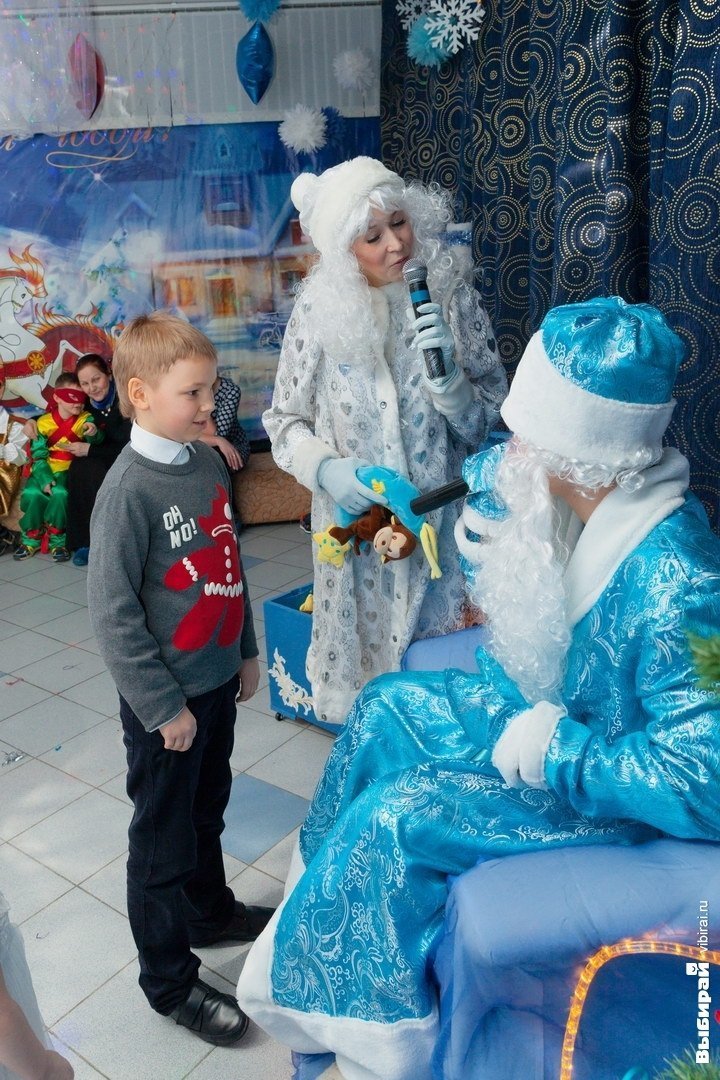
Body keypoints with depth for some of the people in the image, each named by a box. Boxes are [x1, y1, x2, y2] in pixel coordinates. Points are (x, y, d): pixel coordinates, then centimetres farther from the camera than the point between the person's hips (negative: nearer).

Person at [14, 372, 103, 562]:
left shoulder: (85, 419, 0)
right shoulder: (44, 422, -1)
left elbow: (97, 441, -17)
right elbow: (38, 455, -3)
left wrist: (93, 433, -42)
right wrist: (45, 479, -17)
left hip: (70, 470, -1)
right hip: (46, 469, 1)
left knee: (60, 494, -30)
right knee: (32, 493, -25)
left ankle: (58, 542, -10)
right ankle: (30, 540, -1)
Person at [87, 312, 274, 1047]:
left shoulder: (208, 462, 0)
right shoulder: (128, 489, -20)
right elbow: (113, 614, -18)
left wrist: (245, 650, 14)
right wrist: (164, 707, -15)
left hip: (218, 681, 6)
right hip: (166, 698, -6)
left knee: (206, 812, 25)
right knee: (163, 839, 12)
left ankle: (211, 912, 49)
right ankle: (169, 980, 32)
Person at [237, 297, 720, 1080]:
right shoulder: (592, 499, -12)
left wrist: (558, 751, -26)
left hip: (610, 788, -8)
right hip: (558, 709, 9)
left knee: (394, 814, -15)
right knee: (387, 707, 12)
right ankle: (320, 890, 32)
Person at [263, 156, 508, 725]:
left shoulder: (450, 293, -7)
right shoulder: (322, 309, -10)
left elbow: (487, 417, -3)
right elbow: (285, 421, -1)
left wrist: (448, 374, -22)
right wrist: (328, 469, -20)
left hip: (442, 521, 1)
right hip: (360, 522, -1)